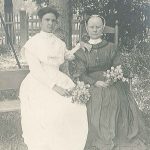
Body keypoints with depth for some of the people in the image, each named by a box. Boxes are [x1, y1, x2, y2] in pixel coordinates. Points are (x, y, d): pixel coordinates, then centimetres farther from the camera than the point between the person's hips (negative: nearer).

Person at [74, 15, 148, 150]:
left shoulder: (111, 48, 9)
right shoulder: (81, 51, 8)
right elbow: (80, 74, 0)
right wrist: (95, 82, -18)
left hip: (114, 94, 1)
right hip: (93, 94, -1)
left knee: (116, 128, -1)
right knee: (97, 130, -4)